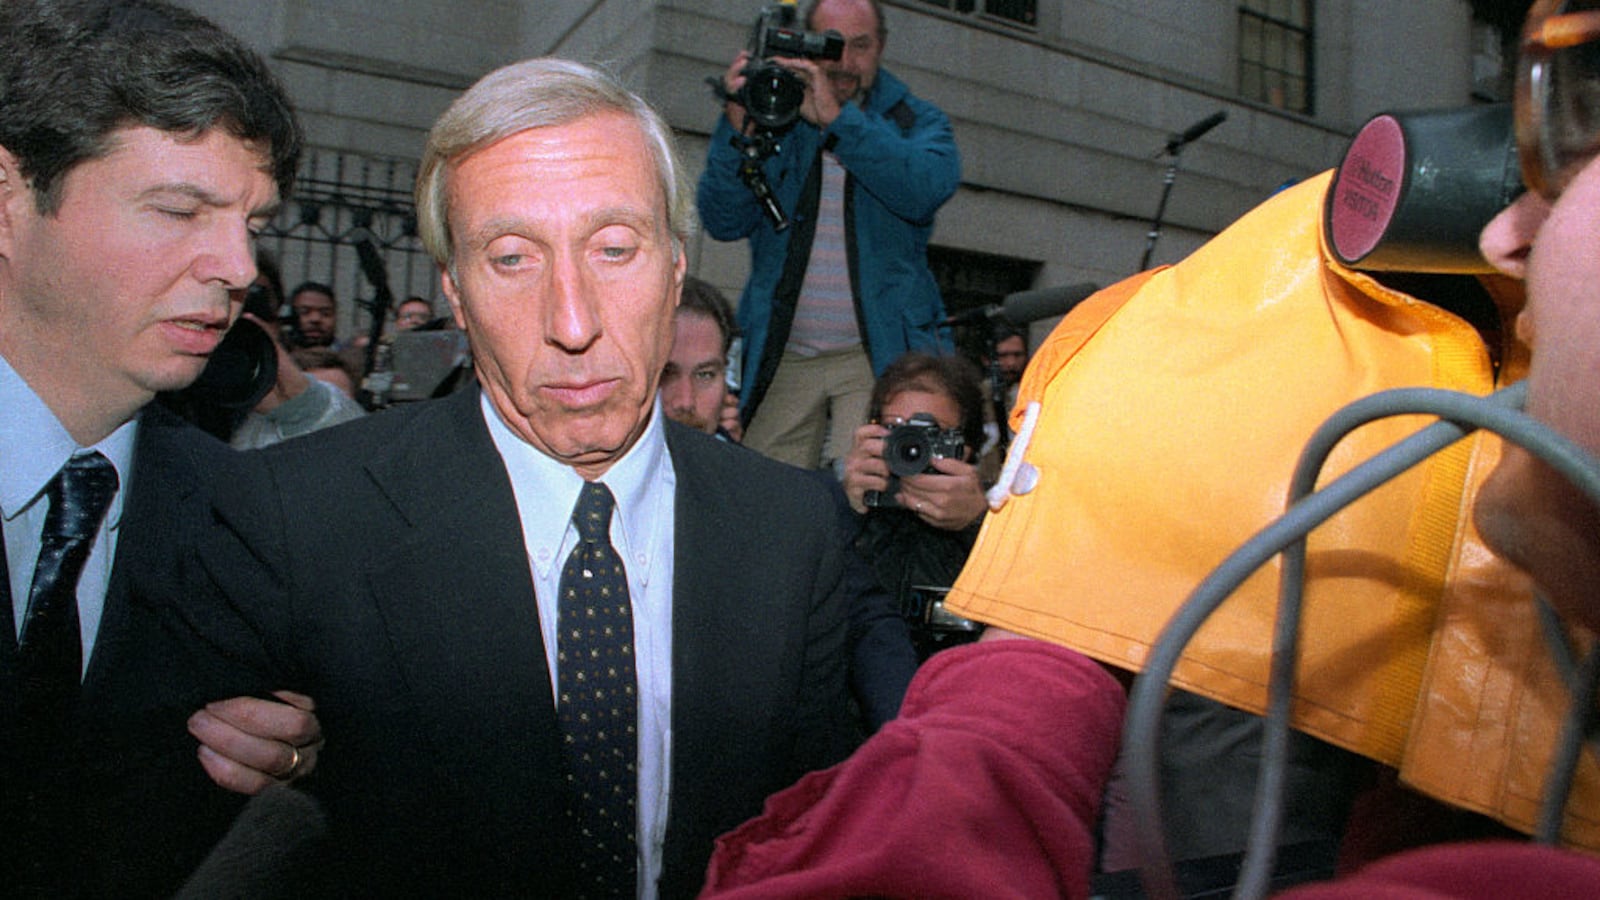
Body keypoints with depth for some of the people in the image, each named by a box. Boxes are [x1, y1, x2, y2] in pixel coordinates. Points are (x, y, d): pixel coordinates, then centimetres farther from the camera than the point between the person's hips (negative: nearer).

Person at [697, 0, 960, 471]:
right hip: (781, 356, 2)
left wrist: (836, 117, -19)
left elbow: (927, 190, -14)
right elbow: (724, 222, 1)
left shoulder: (918, 121, 10)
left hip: (880, 352, -2)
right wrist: (740, 126, -12)